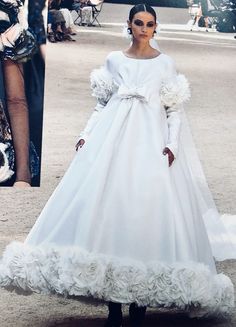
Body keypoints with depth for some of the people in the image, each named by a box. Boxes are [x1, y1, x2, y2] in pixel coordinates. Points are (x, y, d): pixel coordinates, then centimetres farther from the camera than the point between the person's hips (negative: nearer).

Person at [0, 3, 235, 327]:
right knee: (107, 208, -7)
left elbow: (175, 110, 6)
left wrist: (172, 144, -8)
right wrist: (85, 135, 3)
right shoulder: (114, 60, 14)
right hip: (113, 138, 2)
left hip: (151, 142, -1)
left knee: (148, 213, -9)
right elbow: (102, 104, 15)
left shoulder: (165, 63, 10)